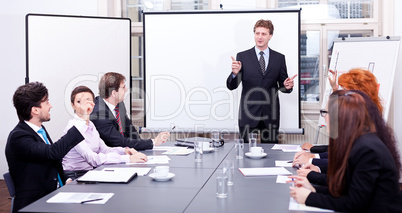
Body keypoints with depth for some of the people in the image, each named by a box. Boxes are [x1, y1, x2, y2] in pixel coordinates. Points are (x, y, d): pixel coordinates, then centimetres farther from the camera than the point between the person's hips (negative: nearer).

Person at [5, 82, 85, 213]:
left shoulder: (40, 129, 13)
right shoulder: (18, 137, -15)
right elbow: (53, 152, -29)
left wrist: (65, 180, 7)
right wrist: (81, 123, -25)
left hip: (56, 194, 9)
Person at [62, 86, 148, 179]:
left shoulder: (90, 125, 11)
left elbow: (103, 150, 15)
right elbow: (92, 159, -26)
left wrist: (125, 150, -5)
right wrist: (128, 158, -31)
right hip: (75, 178, -8)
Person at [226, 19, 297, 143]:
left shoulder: (279, 58, 8)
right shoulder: (242, 57, 3)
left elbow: (282, 85, 12)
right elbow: (231, 86, -1)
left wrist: (287, 86, -11)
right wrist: (235, 73, -21)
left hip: (270, 117, 1)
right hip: (248, 115, -1)